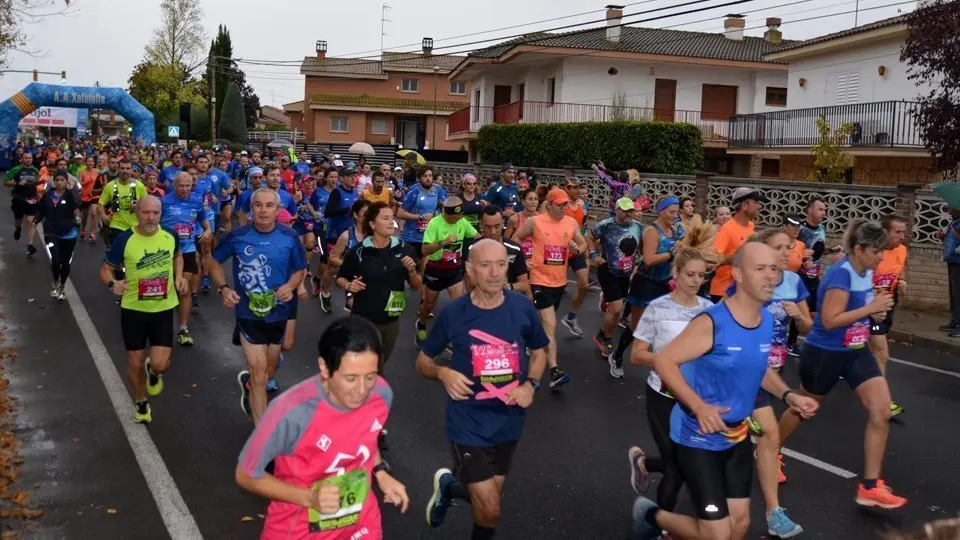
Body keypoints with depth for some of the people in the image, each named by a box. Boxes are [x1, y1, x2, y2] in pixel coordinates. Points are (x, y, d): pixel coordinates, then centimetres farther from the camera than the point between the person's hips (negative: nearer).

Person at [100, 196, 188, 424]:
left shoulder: (170, 235, -7)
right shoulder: (124, 239, -16)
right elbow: (106, 269, -6)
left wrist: (179, 277, 0)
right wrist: (112, 284, -27)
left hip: (163, 309, 1)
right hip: (133, 309, -1)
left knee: (160, 364, -7)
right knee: (135, 363, 11)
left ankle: (153, 372, 32)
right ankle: (140, 403, 38)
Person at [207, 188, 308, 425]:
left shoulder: (289, 237, -8)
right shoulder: (237, 236, -11)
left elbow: (300, 270, 3)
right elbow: (213, 261, 4)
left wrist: (291, 286, -18)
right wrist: (224, 288, -11)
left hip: (279, 312, 3)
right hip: (249, 313, -2)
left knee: (269, 371, 20)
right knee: (259, 374, -5)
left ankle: (248, 381, 56)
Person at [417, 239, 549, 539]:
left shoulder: (522, 308, -7)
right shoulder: (453, 313, -12)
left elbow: (539, 351, 10)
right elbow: (423, 361, 1)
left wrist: (531, 384, -8)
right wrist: (443, 373, -20)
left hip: (508, 422, 3)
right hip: (469, 423, -3)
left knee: (488, 500, 19)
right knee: (490, 511, -6)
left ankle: (449, 487, 49)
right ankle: (448, 487, 25)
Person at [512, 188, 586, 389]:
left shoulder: (571, 223, 1)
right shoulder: (534, 222, -10)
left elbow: (583, 244, 11)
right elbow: (515, 238, 2)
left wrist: (577, 249, -12)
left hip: (560, 280, 6)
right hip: (541, 280, -6)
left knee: (545, 321, 23)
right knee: (550, 326, -14)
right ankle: (554, 371, -17)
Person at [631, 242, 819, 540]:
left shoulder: (768, 321, -1)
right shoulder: (712, 323, -24)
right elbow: (664, 361, -23)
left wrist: (789, 396, 1)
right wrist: (699, 407, -31)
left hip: (737, 437, 8)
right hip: (698, 438, -7)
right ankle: (651, 515, 22)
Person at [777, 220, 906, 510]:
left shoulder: (867, 272, 1)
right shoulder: (841, 273, -24)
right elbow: (829, 320, -28)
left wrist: (876, 312, -1)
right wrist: (871, 308, -26)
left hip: (856, 352, 7)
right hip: (824, 353, -7)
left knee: (882, 412, -4)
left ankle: (870, 487, 4)